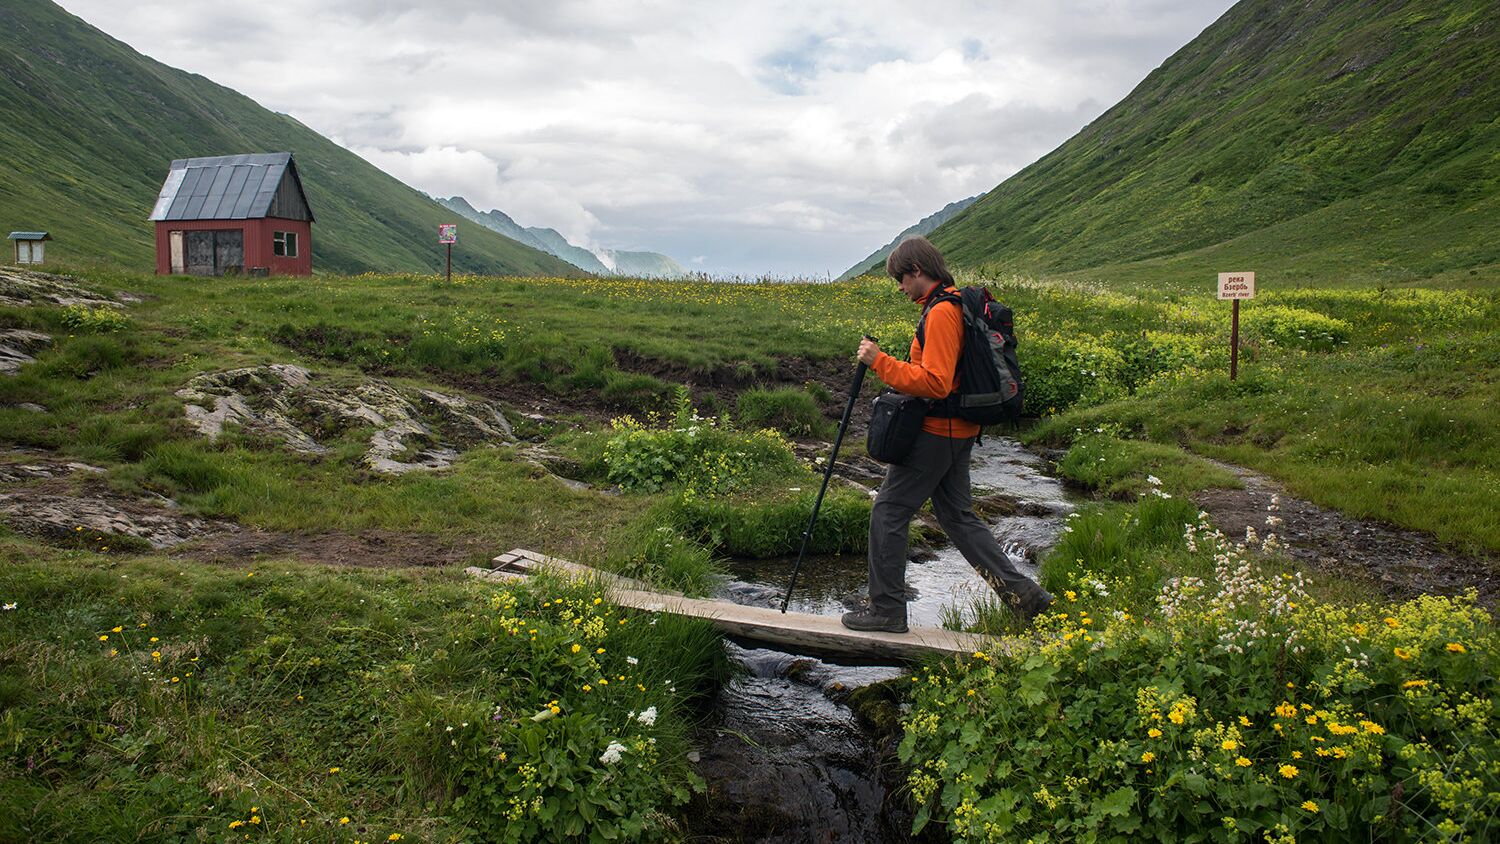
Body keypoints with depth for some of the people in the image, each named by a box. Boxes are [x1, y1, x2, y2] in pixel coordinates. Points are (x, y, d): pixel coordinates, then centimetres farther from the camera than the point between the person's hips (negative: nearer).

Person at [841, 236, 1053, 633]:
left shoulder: (941, 313, -19)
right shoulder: (956, 305, 13)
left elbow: (935, 383, -26)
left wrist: (880, 362, -22)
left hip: (935, 434, -10)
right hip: (959, 432, 10)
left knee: (889, 512, -1)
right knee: (957, 515, 16)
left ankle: (886, 608, 8)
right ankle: (1023, 593, 15)